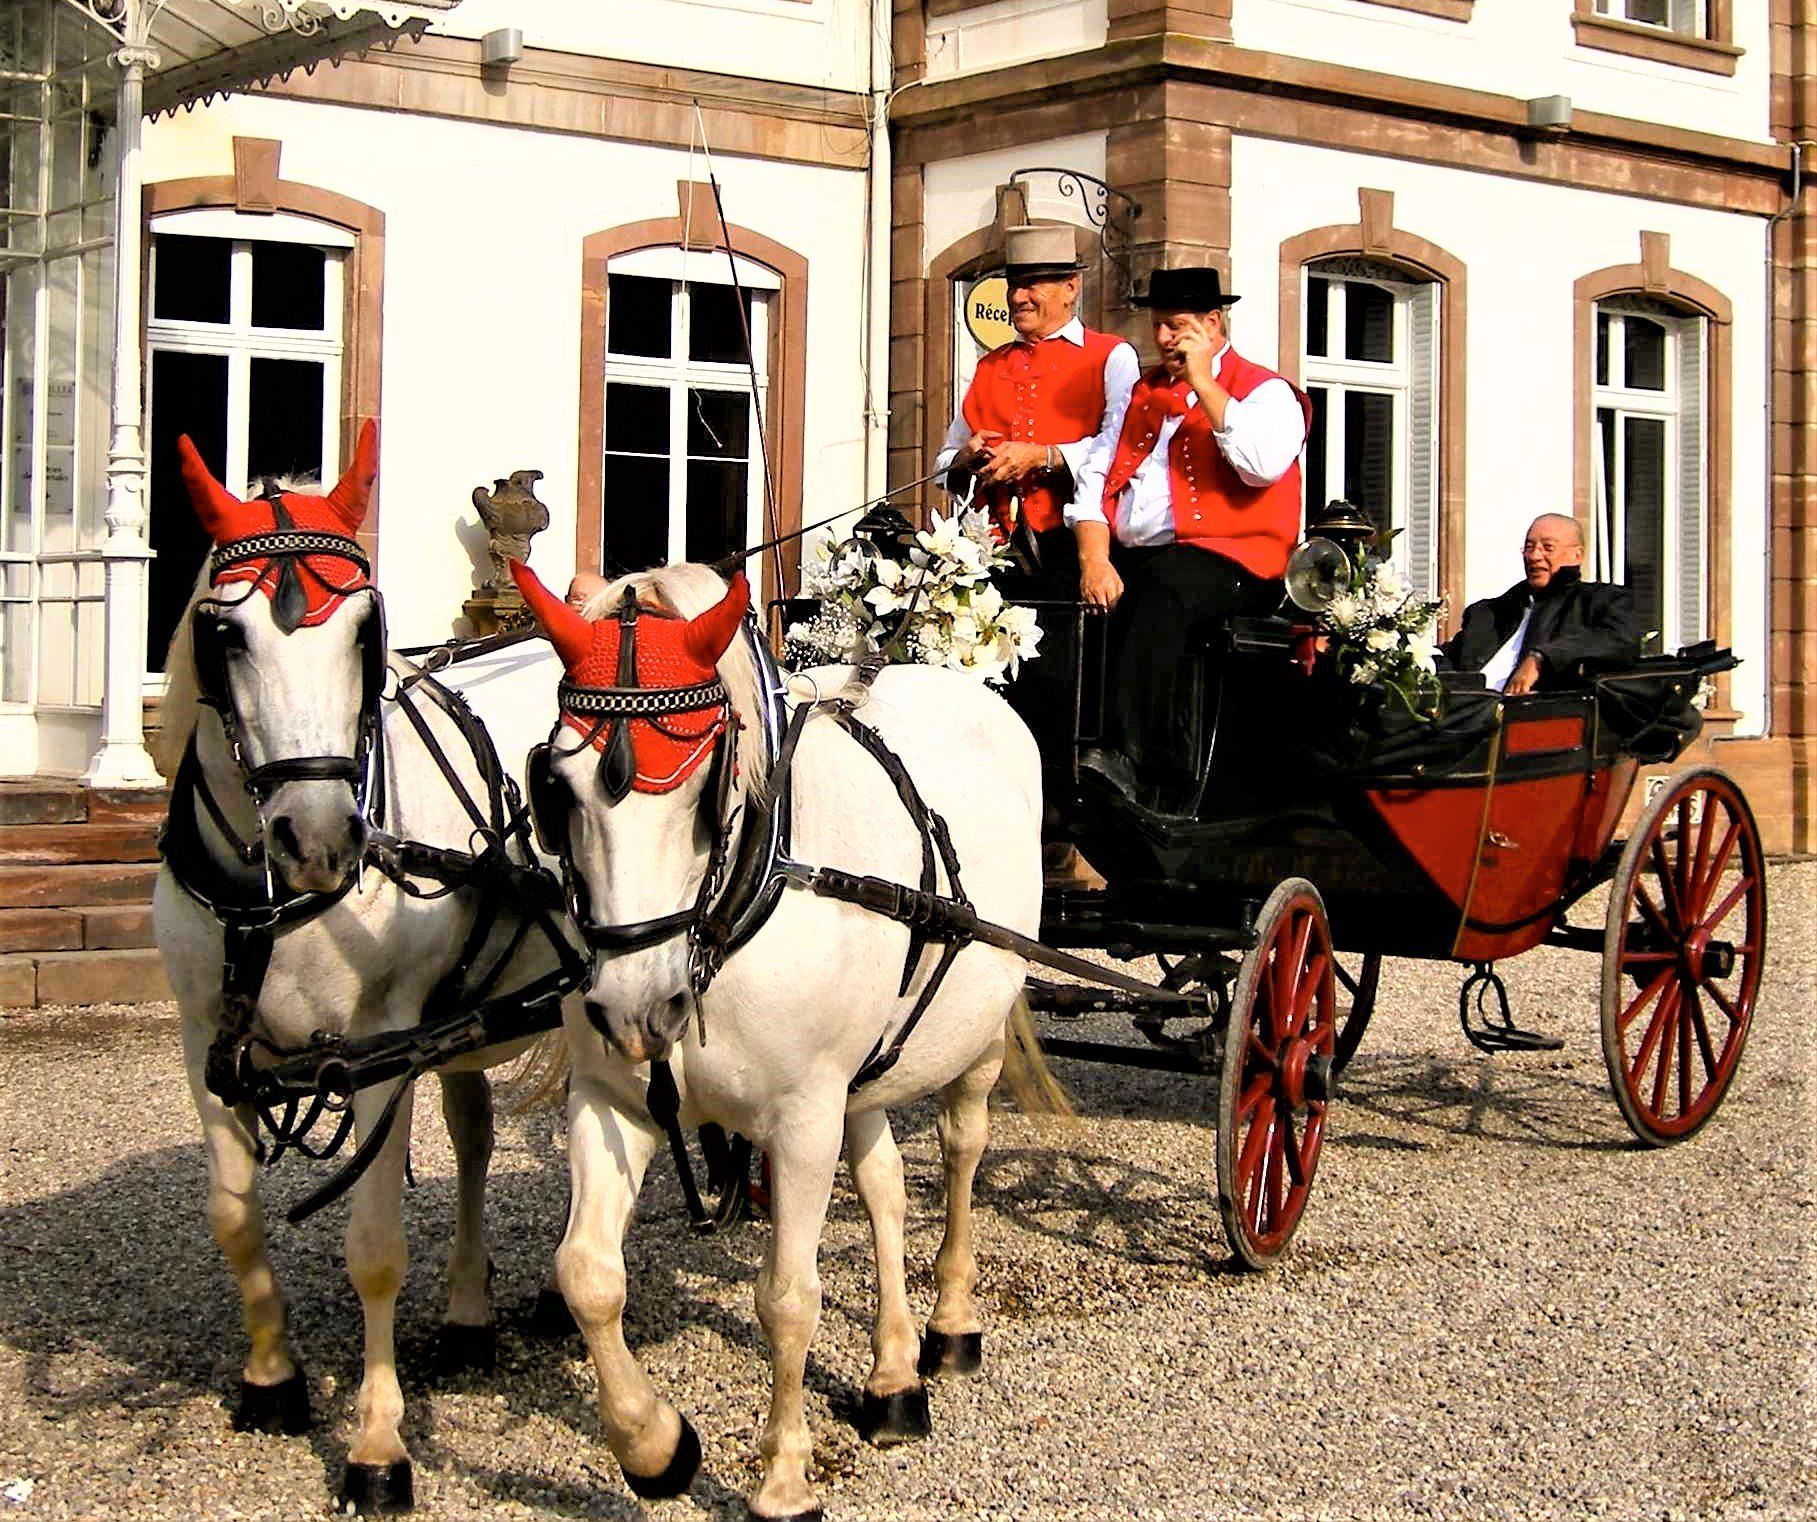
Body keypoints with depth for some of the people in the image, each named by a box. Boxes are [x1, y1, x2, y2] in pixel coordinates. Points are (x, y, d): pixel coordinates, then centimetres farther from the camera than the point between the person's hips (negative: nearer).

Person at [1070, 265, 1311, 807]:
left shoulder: (1265, 391, 6)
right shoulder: (1145, 391, 25)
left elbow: (1263, 463, -16)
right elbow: (1097, 476, 15)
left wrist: (1203, 383, -10)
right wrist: (1094, 559, -4)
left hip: (1223, 559, -6)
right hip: (1128, 556, 6)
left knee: (1162, 587, -38)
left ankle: (1132, 756, -44)